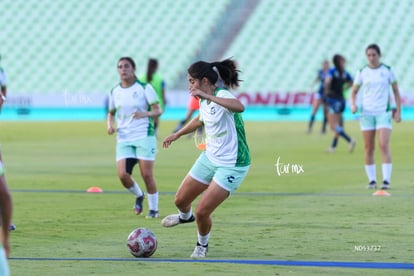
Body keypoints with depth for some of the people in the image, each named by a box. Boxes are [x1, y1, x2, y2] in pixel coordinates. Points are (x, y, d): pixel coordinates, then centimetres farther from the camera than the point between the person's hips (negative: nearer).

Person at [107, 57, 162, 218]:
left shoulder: (144, 88, -3)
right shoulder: (115, 92, 9)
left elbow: (158, 110, -7)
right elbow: (111, 113, 22)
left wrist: (145, 114, -27)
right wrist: (110, 124, 0)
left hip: (144, 137, -3)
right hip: (124, 139, 3)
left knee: (147, 175, -6)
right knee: (122, 175, -10)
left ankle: (154, 209, 10)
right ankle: (138, 196, 20)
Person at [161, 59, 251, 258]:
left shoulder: (222, 95, -24)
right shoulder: (204, 101, 3)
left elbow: (239, 107, -49)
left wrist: (208, 96, -51)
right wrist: (177, 135, 37)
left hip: (231, 166, -8)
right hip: (209, 158, 8)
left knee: (202, 212, -10)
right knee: (180, 200, 15)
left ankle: (202, 244, 22)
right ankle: (185, 216, 52)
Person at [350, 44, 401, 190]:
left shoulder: (387, 70, 2)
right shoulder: (362, 72, 4)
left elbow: (396, 91, 8)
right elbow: (354, 91, 11)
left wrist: (398, 111, 2)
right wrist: (353, 104, -8)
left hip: (384, 113, -2)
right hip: (367, 112, 2)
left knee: (384, 146, -13)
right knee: (369, 148, 2)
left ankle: (386, 180, -14)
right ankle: (372, 180, 9)